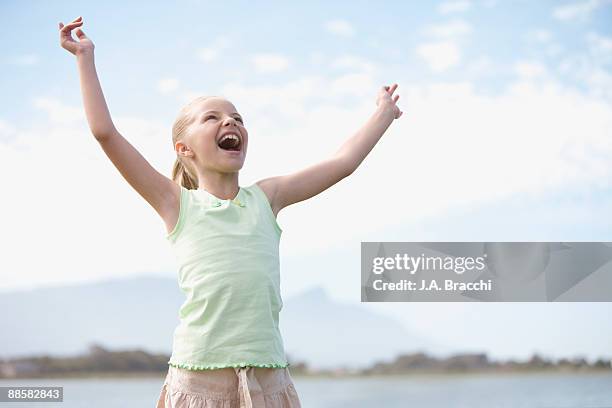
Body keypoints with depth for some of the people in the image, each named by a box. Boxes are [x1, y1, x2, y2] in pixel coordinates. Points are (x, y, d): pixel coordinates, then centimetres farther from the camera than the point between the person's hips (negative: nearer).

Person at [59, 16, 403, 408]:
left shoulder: (265, 198, 14)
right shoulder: (178, 203, 6)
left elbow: (343, 162, 19)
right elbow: (105, 132, 1)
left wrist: (383, 113, 28)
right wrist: (86, 57, 6)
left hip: (268, 376, 3)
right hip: (197, 374, -2)